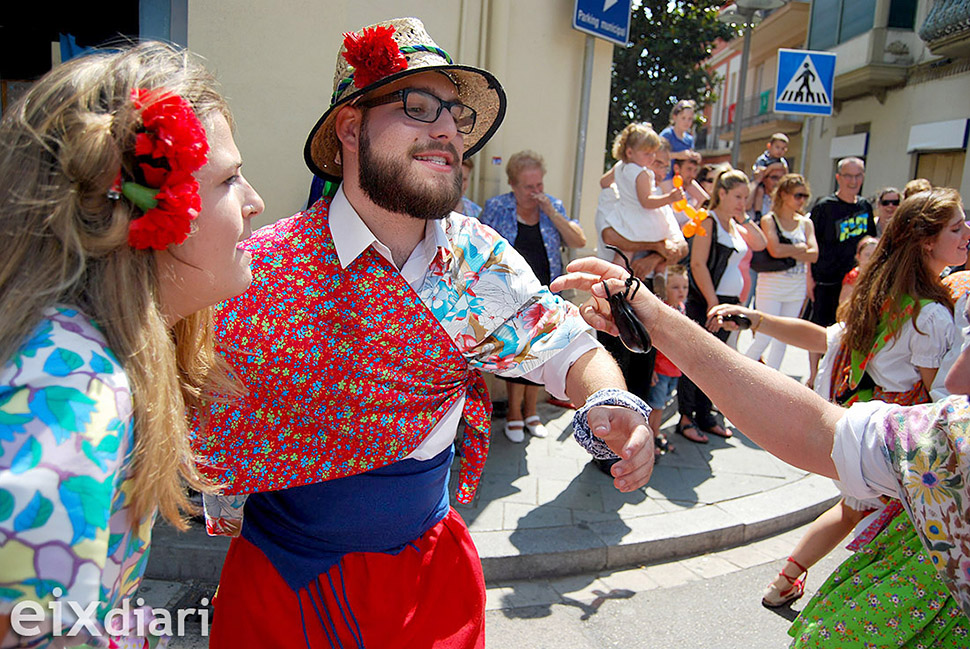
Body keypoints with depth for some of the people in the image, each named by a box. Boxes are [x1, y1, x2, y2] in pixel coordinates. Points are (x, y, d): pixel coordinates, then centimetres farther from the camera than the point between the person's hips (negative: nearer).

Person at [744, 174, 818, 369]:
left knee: (783, 340, 9)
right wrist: (801, 247, -7)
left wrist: (787, 252, -13)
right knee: (764, 337, -8)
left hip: (797, 288, 5)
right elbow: (775, 250, -21)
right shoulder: (769, 220, -5)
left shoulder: (806, 223, 8)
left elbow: (814, 254, -4)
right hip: (771, 285, -5)